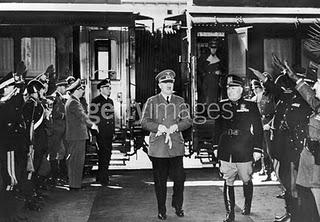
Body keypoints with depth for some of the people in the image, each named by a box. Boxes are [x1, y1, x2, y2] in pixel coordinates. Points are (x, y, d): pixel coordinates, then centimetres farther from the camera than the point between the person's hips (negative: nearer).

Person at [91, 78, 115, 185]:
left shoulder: (110, 101, 18)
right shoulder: (95, 101, -4)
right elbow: (92, 117, -8)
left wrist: (113, 131, 17)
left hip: (109, 133, 7)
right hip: (100, 132, -7)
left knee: (107, 154, 9)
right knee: (103, 154, -8)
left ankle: (100, 176, 22)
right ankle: (103, 178, -1)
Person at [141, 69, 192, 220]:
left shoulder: (180, 101, 12)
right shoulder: (152, 101, 5)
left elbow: (187, 121, 6)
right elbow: (144, 122, -2)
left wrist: (175, 126, -12)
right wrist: (159, 127, -17)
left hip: (176, 147, 2)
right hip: (158, 148, -1)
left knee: (179, 178, 1)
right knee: (160, 181, 5)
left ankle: (177, 205, 26)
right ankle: (161, 211, 20)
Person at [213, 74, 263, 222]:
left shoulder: (250, 106, -2)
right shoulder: (222, 105, 6)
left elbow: (258, 129, 0)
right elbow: (217, 128, 12)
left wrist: (257, 149, -4)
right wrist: (216, 147, 10)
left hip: (245, 153, -2)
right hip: (225, 153, 2)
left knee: (246, 181, 13)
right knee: (228, 183, 2)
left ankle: (247, 205, 38)